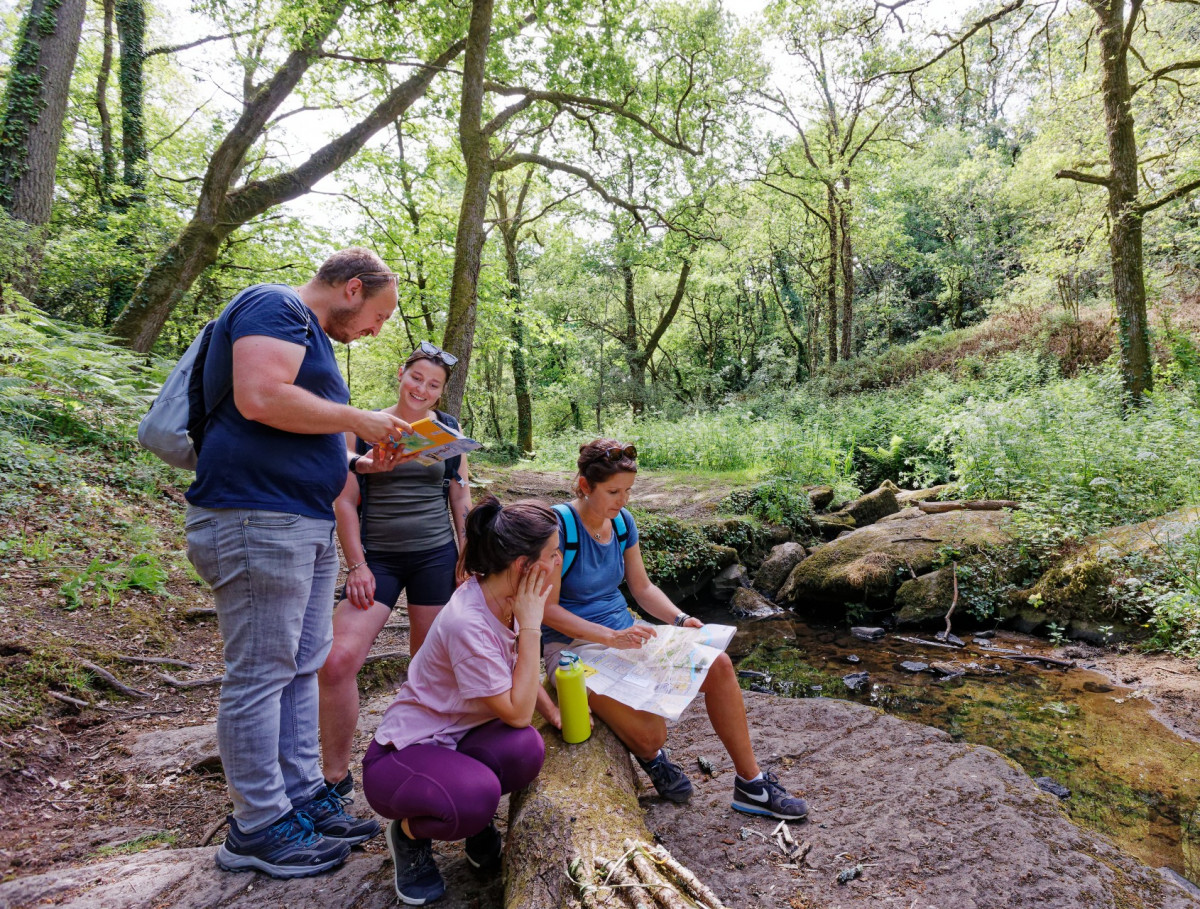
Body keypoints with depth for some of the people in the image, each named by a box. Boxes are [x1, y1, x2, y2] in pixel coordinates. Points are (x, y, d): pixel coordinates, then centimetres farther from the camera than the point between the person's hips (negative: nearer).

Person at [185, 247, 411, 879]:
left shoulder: (312, 338, 24)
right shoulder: (275, 307, -7)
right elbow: (260, 398, -24)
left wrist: (366, 465, 15)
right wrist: (358, 420, -13)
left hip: (306, 527, 11)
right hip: (259, 519, -10)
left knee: (302, 667, 14)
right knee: (260, 674, -2)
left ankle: (302, 795, 25)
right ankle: (258, 827, 11)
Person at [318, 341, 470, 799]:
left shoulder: (448, 429, 6)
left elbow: (461, 495, 11)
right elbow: (345, 501, -1)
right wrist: (357, 566, -7)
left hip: (436, 555, 1)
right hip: (377, 557, -1)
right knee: (337, 662, -13)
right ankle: (336, 775, 4)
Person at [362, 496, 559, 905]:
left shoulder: (506, 600, -7)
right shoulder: (467, 624, -31)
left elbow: (521, 674, 13)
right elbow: (517, 713, -25)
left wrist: (553, 711, -2)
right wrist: (530, 624, -25)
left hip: (459, 737, 6)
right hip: (402, 755, -6)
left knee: (526, 749, -27)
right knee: (477, 795, -37)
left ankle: (476, 823, 6)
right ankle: (410, 833, -1)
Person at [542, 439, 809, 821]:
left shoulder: (622, 520, 4)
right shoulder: (559, 524, -18)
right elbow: (548, 609, -20)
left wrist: (680, 619, -5)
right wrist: (612, 637, -27)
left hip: (624, 632, 7)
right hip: (575, 645, -7)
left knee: (718, 665, -10)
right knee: (650, 731, -26)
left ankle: (751, 783, 5)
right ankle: (651, 758, 15)